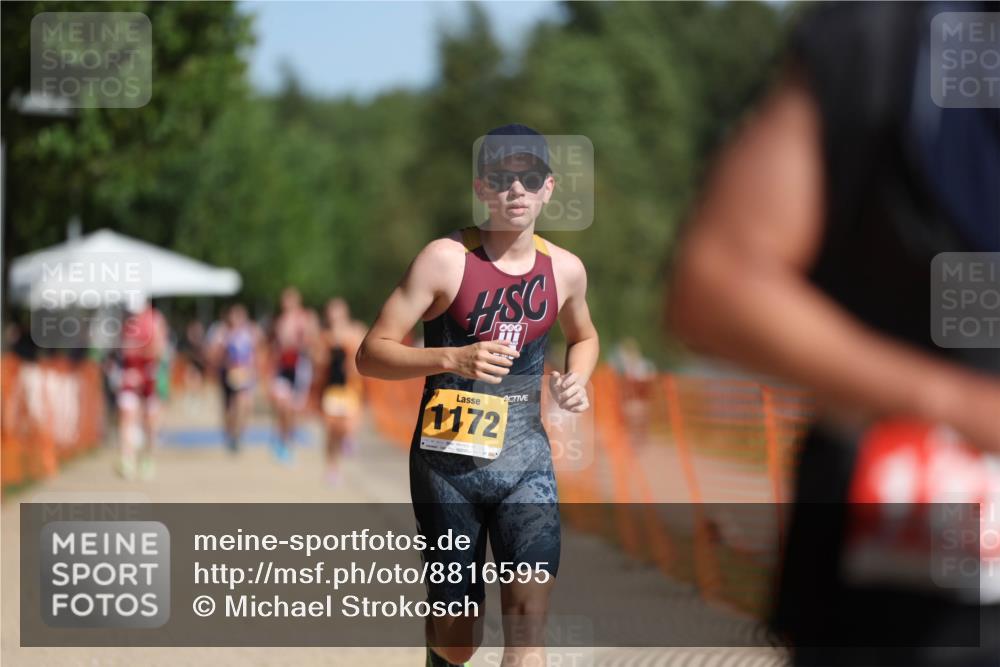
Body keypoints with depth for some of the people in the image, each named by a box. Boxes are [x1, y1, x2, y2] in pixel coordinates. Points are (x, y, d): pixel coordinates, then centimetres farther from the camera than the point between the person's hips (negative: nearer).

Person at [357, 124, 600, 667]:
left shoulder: (564, 270, 4)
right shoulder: (445, 260, -10)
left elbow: (583, 337, 27)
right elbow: (371, 355, -11)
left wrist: (576, 380, 4)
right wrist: (453, 360, -26)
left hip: (525, 458, 3)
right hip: (448, 460, -2)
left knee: (528, 622, -16)